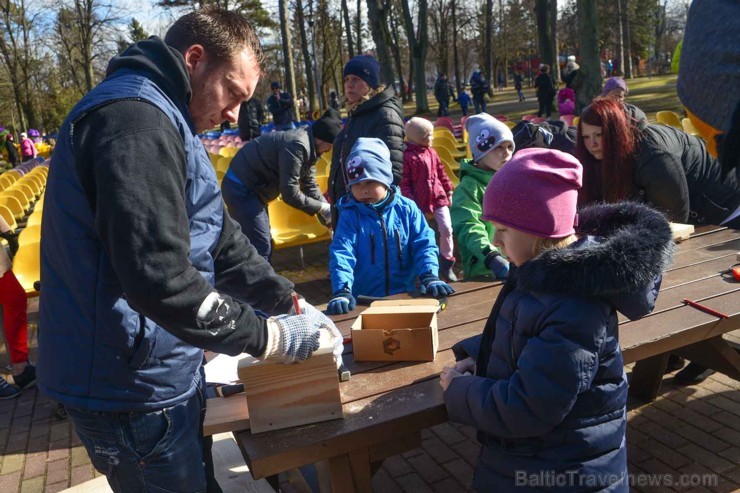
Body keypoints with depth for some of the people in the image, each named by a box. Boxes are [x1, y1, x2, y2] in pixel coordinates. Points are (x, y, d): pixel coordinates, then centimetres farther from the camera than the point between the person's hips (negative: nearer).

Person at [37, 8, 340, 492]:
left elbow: (221, 239, 13)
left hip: (159, 372, 10)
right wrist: (269, 337, -20)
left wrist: (293, 302, 5)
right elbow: (160, 279, -30)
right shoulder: (136, 120, -22)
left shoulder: (164, 122, 13)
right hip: (134, 387, -10)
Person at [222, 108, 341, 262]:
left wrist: (328, 214, 1)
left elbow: (310, 186, 10)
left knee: (264, 246, 16)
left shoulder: (307, 146, 6)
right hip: (241, 189, -11)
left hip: (246, 187, 11)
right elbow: (290, 193, -27)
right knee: (261, 249, -9)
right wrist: (322, 208, -16)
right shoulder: (297, 145, -26)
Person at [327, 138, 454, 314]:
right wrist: (342, 290, -25)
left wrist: (429, 276, -12)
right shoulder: (351, 215, 0)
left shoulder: (406, 208, 4)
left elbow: (424, 244, 3)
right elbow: (341, 253, -11)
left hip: (405, 296, 1)